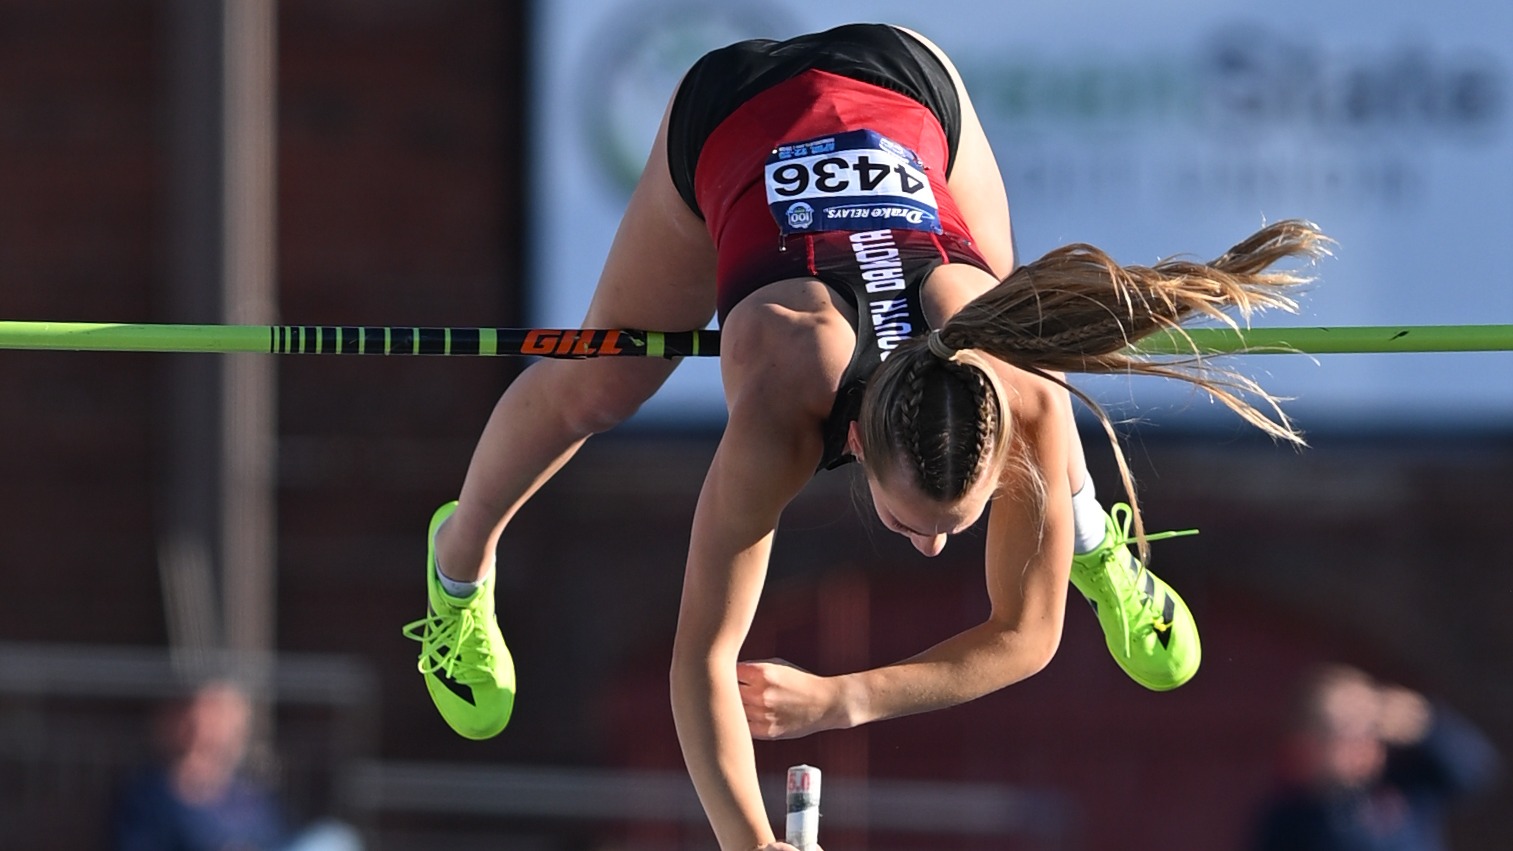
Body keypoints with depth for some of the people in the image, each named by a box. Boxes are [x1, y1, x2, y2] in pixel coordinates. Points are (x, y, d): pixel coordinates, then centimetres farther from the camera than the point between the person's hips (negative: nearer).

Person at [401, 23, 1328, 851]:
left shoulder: (1020, 402, -36)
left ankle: (1090, 537, 46)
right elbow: (703, 661, -38)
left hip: (912, 91, 1)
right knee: (595, 389, 10)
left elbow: (1026, 635, -22)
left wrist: (844, 700, -29)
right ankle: (461, 560, 41)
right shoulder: (781, 418, -44)